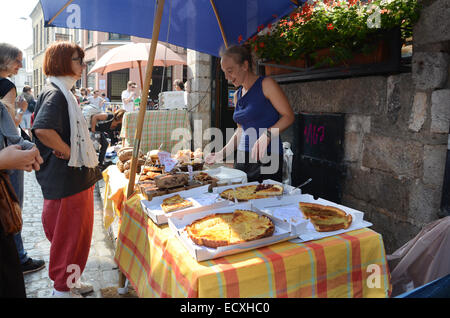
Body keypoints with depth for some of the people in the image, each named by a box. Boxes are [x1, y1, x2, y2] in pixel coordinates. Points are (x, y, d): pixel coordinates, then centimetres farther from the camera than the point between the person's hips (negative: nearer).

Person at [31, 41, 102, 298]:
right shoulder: (55, 93, -17)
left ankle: (70, 282, 35)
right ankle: (63, 288, 21)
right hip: (67, 180, -10)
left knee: (77, 233, 19)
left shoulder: (63, 92, 16)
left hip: (76, 177, 10)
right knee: (69, 235, 4)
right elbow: (42, 129, -34)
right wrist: (68, 152, -22)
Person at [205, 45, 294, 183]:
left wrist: (267, 135, -23)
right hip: (243, 158, 6)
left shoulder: (266, 84, -5)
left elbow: (289, 116, -8)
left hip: (267, 156, -6)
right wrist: (222, 153, 12)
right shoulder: (238, 95, 16)